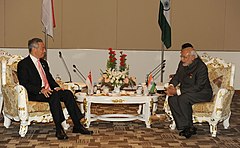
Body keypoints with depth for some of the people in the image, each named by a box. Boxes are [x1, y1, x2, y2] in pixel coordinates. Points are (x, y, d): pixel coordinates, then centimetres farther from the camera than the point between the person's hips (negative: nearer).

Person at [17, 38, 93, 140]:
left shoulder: (44, 63, 22)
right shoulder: (23, 64, -3)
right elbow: (24, 84, -12)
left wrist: (56, 87, 1)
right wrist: (41, 90, -23)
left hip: (48, 91, 7)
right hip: (34, 95, -7)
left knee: (68, 93, -18)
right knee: (54, 95, -35)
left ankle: (77, 125, -19)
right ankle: (59, 129, -36)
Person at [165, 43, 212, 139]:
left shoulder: (201, 67, -22)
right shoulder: (182, 64, 1)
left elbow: (198, 87, -26)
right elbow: (177, 77, 15)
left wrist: (178, 91, -29)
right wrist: (171, 86, -9)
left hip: (202, 92, -7)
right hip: (186, 92, 7)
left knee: (183, 98, -33)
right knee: (172, 99, -21)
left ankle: (188, 127, -18)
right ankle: (184, 127, -17)